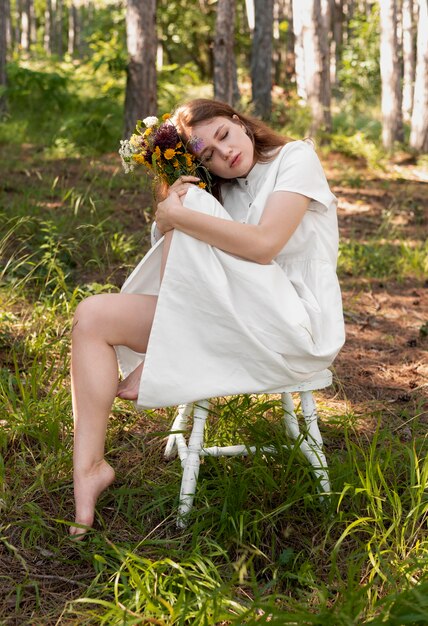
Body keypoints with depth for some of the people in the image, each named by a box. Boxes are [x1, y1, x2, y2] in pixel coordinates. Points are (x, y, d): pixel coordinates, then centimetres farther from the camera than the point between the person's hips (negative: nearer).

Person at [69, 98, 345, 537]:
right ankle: (88, 468, -14)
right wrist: (171, 212, -9)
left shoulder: (296, 158, -3)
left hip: (292, 326, -7)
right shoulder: (223, 189, 18)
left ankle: (159, 364, -13)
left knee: (189, 207, -20)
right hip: (240, 324, 8)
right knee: (93, 316, -6)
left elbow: (264, 244, -19)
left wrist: (178, 216, -15)